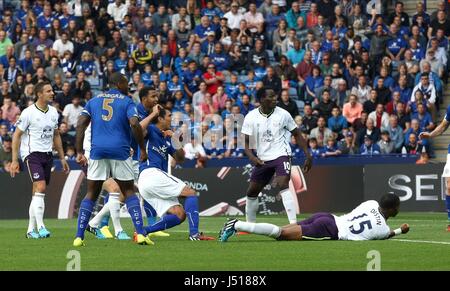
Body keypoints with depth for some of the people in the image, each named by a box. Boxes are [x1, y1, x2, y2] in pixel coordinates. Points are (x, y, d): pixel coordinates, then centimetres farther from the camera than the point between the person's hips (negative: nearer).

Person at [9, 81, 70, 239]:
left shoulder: (53, 112, 9)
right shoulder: (29, 113, -10)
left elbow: (56, 135, 20)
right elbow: (17, 135, -6)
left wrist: (62, 158, 19)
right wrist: (14, 160, -10)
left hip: (48, 155, 6)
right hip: (32, 154, -6)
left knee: (37, 193, 7)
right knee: (40, 187, -20)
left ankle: (31, 230, 12)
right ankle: (40, 227, -20)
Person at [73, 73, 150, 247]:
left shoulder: (94, 101, 14)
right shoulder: (126, 102, 4)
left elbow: (80, 125, 4)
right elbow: (134, 124, -12)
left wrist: (79, 152, 5)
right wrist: (143, 149, -3)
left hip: (98, 152, 3)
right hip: (120, 152, -2)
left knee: (91, 194, 9)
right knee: (129, 192, 8)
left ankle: (79, 237, 0)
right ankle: (140, 234, -4)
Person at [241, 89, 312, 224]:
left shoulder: (283, 114, -4)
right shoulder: (251, 117, -2)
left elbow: (297, 134, 5)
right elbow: (246, 141, 2)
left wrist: (308, 155, 0)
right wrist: (251, 157, -17)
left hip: (281, 155, -4)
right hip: (262, 160, 4)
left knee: (283, 185, -25)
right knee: (251, 192, 10)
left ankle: (293, 223, -30)